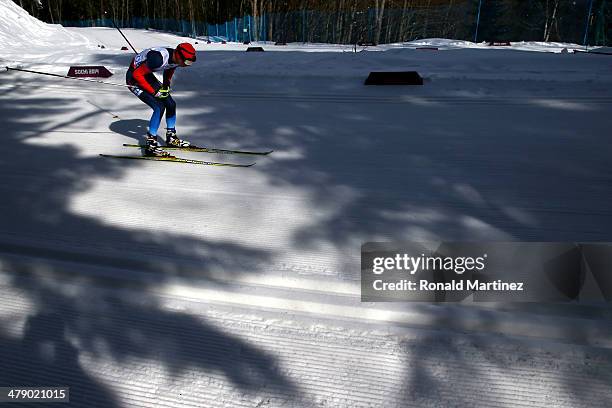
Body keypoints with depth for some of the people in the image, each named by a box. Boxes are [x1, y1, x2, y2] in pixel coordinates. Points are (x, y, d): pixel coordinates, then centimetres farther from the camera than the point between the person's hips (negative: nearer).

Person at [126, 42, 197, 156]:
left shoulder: (176, 58, -10)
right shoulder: (159, 58, -36)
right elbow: (137, 75, -29)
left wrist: (166, 85, -1)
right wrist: (154, 92, -24)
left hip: (147, 75, 8)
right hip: (134, 78, -8)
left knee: (171, 104, 4)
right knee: (159, 107, -19)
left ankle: (171, 138, 23)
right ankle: (150, 145, -13)